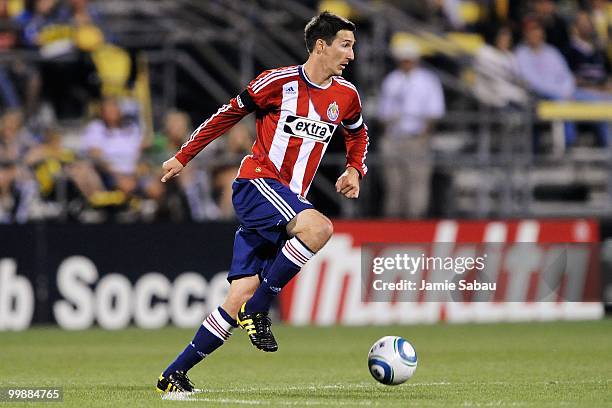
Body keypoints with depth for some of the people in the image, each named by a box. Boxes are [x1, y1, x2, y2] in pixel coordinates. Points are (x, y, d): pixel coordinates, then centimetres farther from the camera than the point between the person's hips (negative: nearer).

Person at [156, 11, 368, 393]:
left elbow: (358, 134, 30)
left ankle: (175, 375, 1)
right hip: (257, 182, -6)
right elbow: (229, 114, 3)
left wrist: (355, 171, 11)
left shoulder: (346, 96, 9)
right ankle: (258, 311, -20)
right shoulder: (278, 82, -8)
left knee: (242, 294, -4)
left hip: (289, 200, 6)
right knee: (319, 227, -33)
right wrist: (183, 157, 7)